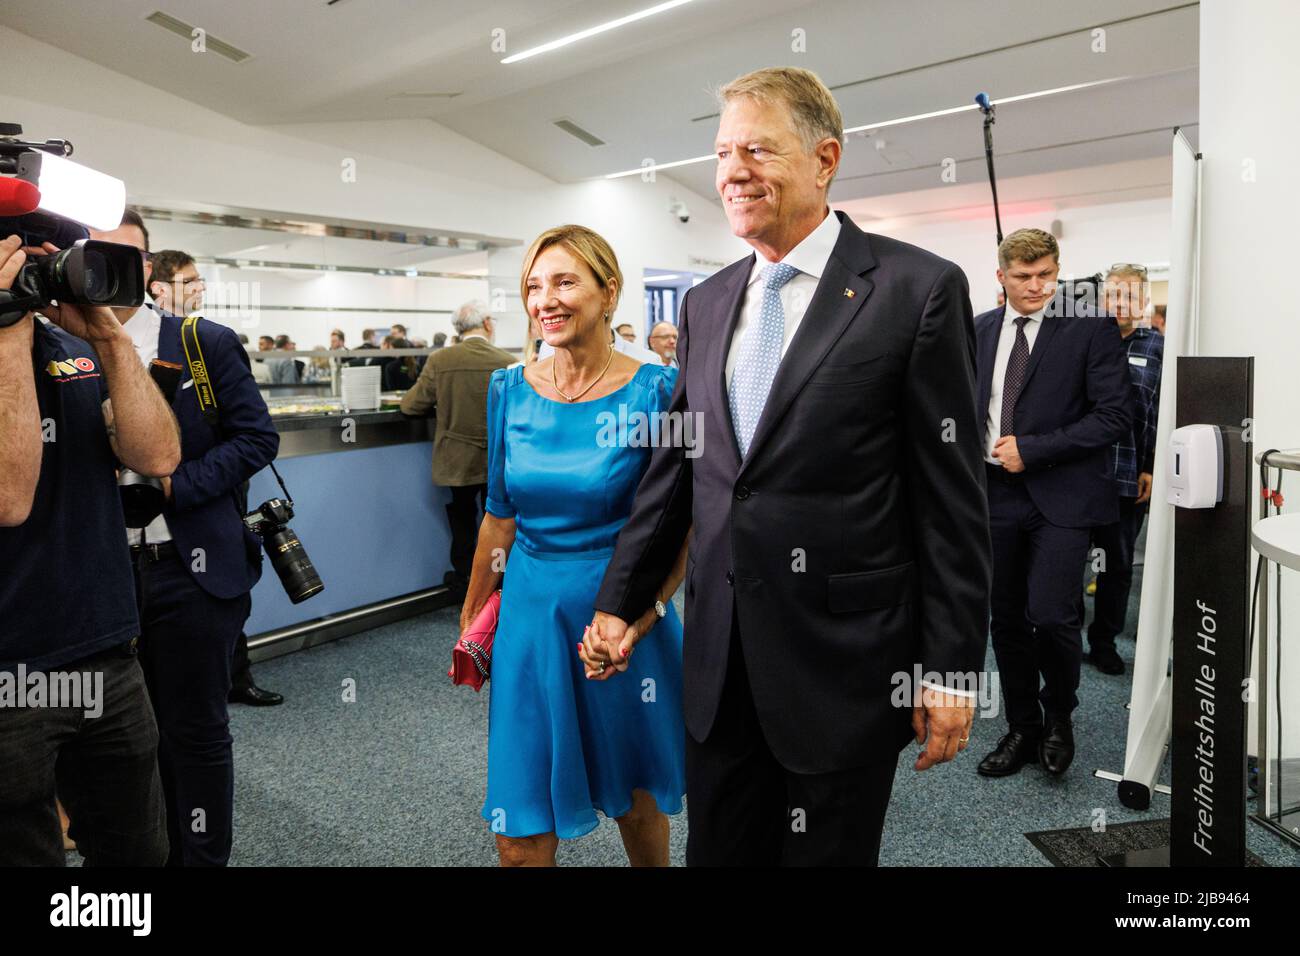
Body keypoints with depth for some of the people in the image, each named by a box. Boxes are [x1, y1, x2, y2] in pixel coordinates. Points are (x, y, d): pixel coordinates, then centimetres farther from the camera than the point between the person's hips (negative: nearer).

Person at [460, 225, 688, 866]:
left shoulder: (655, 390, -10)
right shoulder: (509, 390, 1)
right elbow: (500, 515, 10)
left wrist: (642, 615, -21)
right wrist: (471, 620, 14)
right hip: (529, 615, 3)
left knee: (637, 806, 19)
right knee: (521, 841, 7)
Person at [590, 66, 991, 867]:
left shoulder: (919, 289, -8)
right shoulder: (706, 302, 9)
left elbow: (953, 495, -9)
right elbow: (675, 467, 12)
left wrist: (953, 669, -8)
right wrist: (621, 601, 10)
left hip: (846, 660, -4)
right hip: (719, 662, 5)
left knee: (829, 851, 14)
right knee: (719, 850, 18)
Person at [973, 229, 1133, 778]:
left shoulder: (1092, 329, -4)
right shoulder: (979, 331, 10)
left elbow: (1115, 416, -9)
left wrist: (1031, 450, -15)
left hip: (1061, 495, -4)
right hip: (995, 493, 4)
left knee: (1051, 615, -13)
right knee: (1007, 620, 10)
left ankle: (1059, 715, 17)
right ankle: (1022, 728, 28)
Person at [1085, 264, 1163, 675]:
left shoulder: (1157, 347, 5)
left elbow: (1165, 414, 4)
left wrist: (1153, 469, -1)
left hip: (1129, 476, 1)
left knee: (1118, 564, 10)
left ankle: (1104, 642, 23)